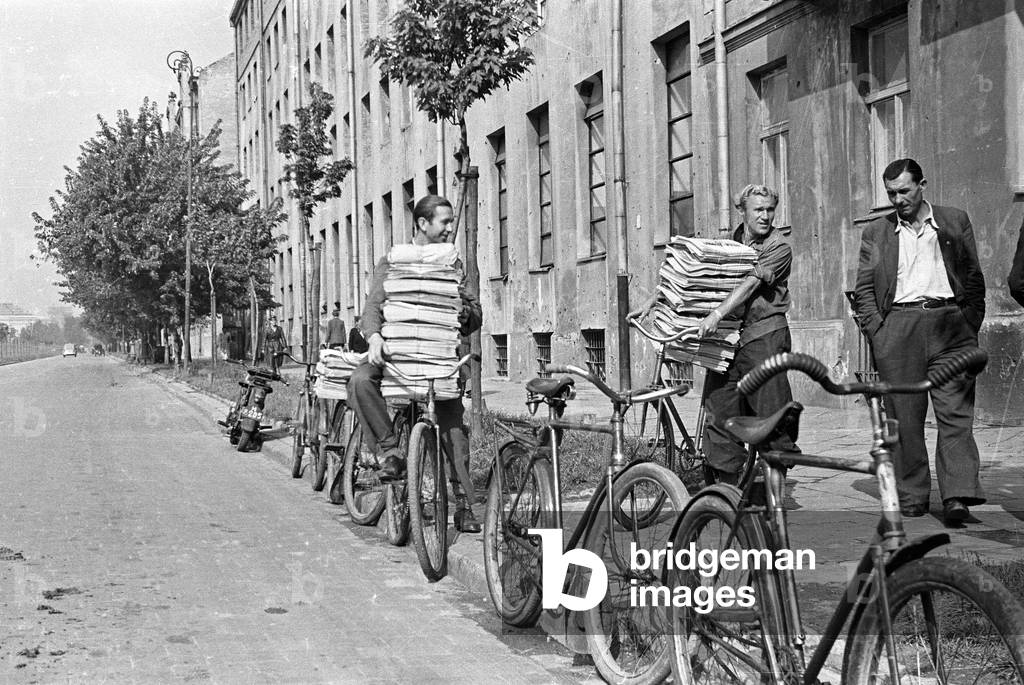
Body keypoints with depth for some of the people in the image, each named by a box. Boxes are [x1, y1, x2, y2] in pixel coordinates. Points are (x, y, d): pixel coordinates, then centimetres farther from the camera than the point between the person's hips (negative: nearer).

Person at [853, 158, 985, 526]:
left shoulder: (956, 222, 12)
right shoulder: (875, 232, 13)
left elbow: (974, 278, 13)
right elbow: (863, 288, 12)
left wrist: (970, 326, 3)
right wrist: (875, 330, 0)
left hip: (949, 325, -1)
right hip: (897, 327, 1)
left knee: (955, 414, -9)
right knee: (904, 418, 1)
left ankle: (957, 495, -15)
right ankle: (911, 497, 7)